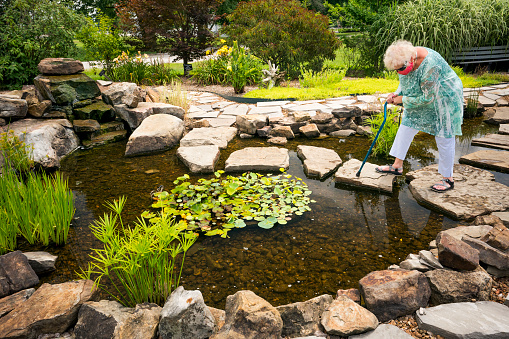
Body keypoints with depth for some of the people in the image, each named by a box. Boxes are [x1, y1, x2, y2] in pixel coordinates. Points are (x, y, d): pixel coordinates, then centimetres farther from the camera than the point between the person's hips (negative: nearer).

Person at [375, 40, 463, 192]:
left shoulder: (430, 66, -36)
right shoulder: (406, 58, -10)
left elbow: (428, 97, -29)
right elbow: (406, 81, 8)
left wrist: (403, 100, -19)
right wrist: (396, 94, -10)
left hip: (445, 97, -8)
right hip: (424, 95, 8)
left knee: (444, 137, -2)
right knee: (407, 124, 7)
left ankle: (448, 179, 11)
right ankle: (397, 166, 16)